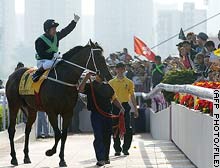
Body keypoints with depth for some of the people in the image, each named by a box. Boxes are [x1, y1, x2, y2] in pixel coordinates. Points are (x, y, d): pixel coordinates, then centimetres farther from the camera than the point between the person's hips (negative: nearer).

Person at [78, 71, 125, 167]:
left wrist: (121, 108, 3)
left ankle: (106, 157, 21)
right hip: (96, 115, -4)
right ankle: (100, 159, -11)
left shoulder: (107, 87, 15)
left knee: (107, 137, 9)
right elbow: (80, 90, -17)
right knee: (99, 137, -9)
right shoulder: (90, 86, 2)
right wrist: (86, 78, -22)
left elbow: (114, 99, 18)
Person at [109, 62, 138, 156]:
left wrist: (135, 109, 5)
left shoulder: (129, 82, 6)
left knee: (128, 129, -6)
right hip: (115, 107, 1)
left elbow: (132, 96, 8)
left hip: (125, 106, 0)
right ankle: (117, 149, 11)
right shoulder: (111, 83, 7)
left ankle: (125, 148, 5)